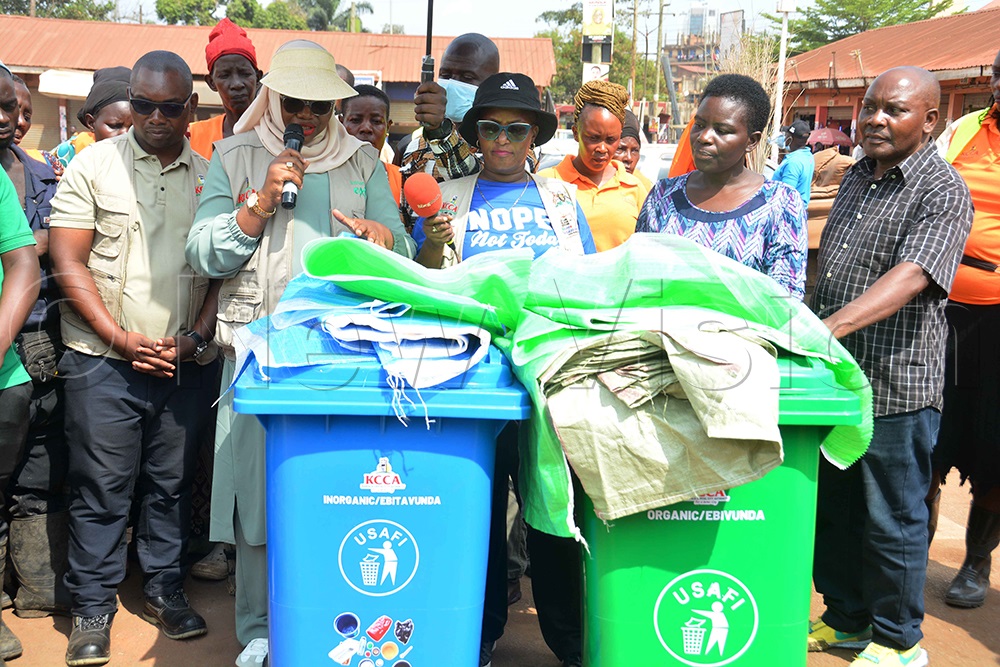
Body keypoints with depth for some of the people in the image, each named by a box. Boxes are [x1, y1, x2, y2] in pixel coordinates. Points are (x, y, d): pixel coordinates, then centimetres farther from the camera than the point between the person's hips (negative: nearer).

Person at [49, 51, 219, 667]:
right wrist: (120, 339, -10)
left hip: (187, 361, 2)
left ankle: (165, 588, 26)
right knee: (102, 489, 2)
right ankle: (93, 608, 15)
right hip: (104, 361, -2)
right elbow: (68, 264, -3)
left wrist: (197, 338, -5)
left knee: (172, 484, 11)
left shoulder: (212, 176, 7)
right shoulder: (94, 165, 1)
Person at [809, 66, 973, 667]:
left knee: (893, 518, 5)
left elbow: (909, 279, -28)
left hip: (896, 385, -7)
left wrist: (824, 330, -39)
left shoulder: (943, 192, -13)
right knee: (831, 507, 16)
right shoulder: (857, 177, 12)